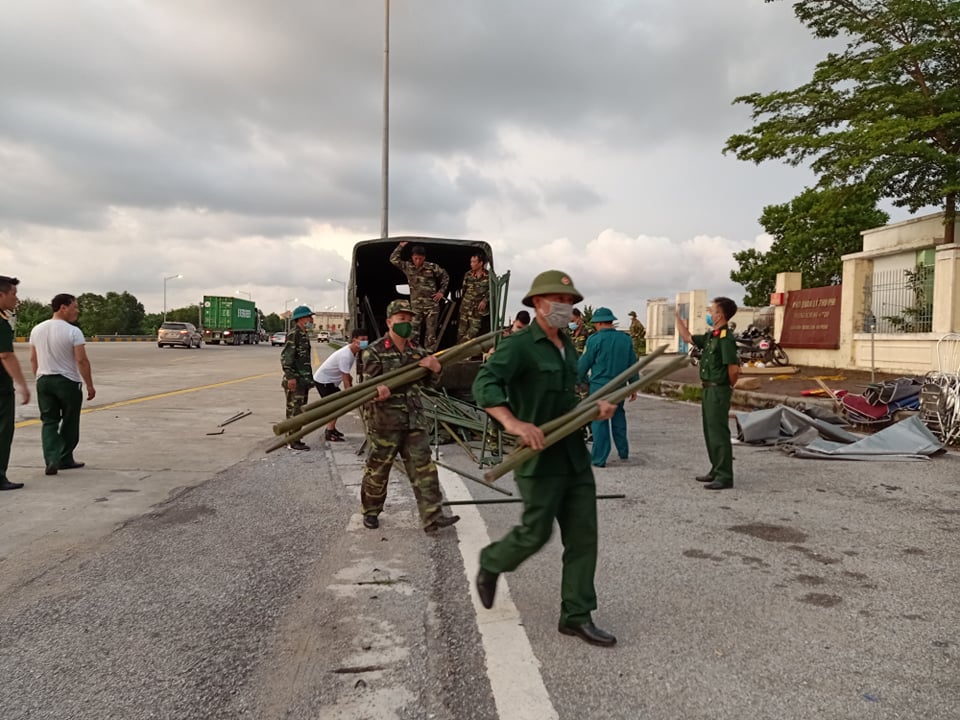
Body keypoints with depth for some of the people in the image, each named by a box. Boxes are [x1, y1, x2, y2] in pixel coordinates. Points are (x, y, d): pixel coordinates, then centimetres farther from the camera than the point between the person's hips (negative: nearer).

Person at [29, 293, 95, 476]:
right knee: (69, 422, 10)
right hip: (68, 381, -5)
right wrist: (90, 385, -9)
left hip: (44, 381, 5)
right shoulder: (73, 331, -13)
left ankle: (52, 460, -6)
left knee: (49, 421, 7)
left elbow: (33, 359, 12)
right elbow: (82, 361, -16)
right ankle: (65, 459, 18)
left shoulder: (37, 330, 6)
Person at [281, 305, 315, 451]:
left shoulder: (304, 334, 16)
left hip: (303, 380, 10)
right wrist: (290, 376, -24)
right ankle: (293, 442, -1)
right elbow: (285, 356, -19)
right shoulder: (293, 334, -13)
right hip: (295, 380, -10)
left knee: (300, 411, 14)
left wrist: (308, 378, 19)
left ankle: (293, 438, 22)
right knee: (294, 411, -6)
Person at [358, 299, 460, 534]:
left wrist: (436, 368, -7)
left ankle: (432, 517, 1)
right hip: (384, 422, -4)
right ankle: (370, 512, 28)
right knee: (377, 470, 9)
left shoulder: (417, 351, 10)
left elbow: (432, 382, 16)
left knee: (423, 468, 0)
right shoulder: (375, 351, -7)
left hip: (415, 420, 5)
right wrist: (378, 392, -34)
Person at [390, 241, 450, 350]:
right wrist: (400, 246, 0)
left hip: (432, 305, -1)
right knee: (413, 332, -1)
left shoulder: (432, 267, -4)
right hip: (415, 305, 2)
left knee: (431, 332, 1)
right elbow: (393, 259, 5)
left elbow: (445, 277, 9)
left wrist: (442, 291, 3)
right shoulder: (407, 267, 2)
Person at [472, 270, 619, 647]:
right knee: (536, 532, 2)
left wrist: (595, 407, 3)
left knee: (583, 534, 6)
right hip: (540, 457, -7)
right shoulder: (519, 345, -13)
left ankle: (576, 616, 18)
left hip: (575, 456, 8)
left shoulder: (568, 346, 14)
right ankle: (491, 564, 33)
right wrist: (513, 423, -41)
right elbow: (484, 385, -27)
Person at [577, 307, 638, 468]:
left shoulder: (595, 339, -10)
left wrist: (579, 380, 14)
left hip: (599, 385, -5)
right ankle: (623, 452, 29)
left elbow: (584, 364, -4)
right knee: (618, 417, 21)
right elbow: (633, 364, 9)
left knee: (599, 421, 2)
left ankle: (599, 459, 4)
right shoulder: (625, 339, 4)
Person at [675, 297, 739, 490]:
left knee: (719, 433, -5)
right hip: (708, 389, 10)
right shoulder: (711, 336, 11)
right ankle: (716, 470, 27)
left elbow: (734, 369, -23)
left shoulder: (726, 338, -19)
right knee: (710, 432, 16)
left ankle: (725, 477, 1)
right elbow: (688, 338, 25)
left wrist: (729, 386, -6)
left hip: (718, 391, -10)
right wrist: (678, 318, 23)